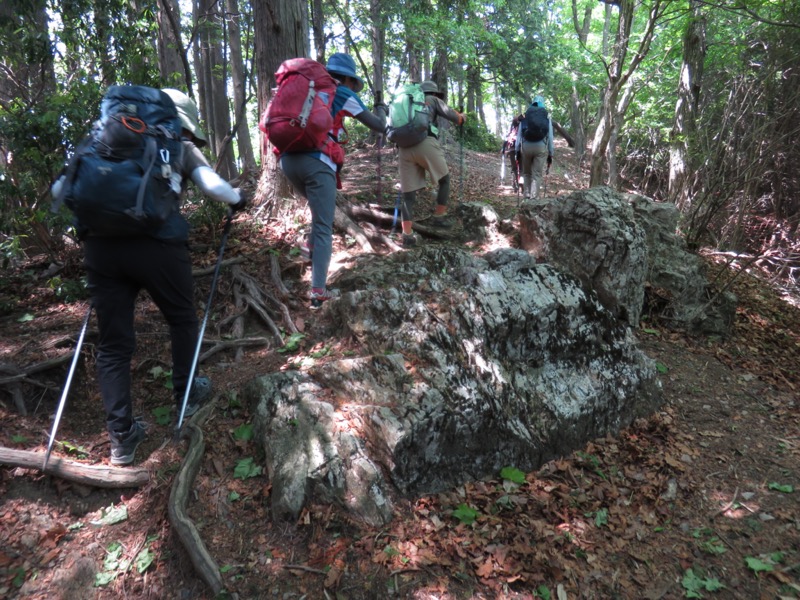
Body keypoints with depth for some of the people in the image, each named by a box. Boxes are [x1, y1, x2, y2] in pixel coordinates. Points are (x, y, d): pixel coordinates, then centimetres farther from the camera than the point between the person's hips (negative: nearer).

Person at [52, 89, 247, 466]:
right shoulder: (180, 147, 15)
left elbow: (60, 189, 22)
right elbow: (213, 186, 0)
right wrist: (238, 199, 19)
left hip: (100, 244, 4)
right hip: (156, 243, -3)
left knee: (113, 343, 11)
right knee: (182, 319, 22)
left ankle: (121, 437, 14)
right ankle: (185, 396, 36)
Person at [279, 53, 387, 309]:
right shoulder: (343, 94, 9)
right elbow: (379, 126, 12)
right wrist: (381, 109, 33)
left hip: (288, 159, 6)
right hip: (316, 161, -6)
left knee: (320, 208, 32)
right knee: (324, 228, -3)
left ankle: (311, 245, 21)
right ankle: (318, 292, -8)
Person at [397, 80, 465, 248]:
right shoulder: (433, 100, 20)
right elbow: (454, 116, 14)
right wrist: (462, 117, 34)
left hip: (404, 147, 4)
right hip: (426, 144, -4)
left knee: (408, 193, 5)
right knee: (444, 179, 19)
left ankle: (407, 235, -2)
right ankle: (439, 216, 19)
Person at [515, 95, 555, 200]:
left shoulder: (525, 116, 12)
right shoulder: (547, 117, 11)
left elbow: (519, 133, 8)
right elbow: (550, 136, 8)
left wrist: (517, 150, 9)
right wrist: (551, 153, 11)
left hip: (526, 146, 1)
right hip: (541, 146, -1)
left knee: (526, 173, 14)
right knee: (537, 174, 1)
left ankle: (526, 196, 9)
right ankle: (534, 198, -5)